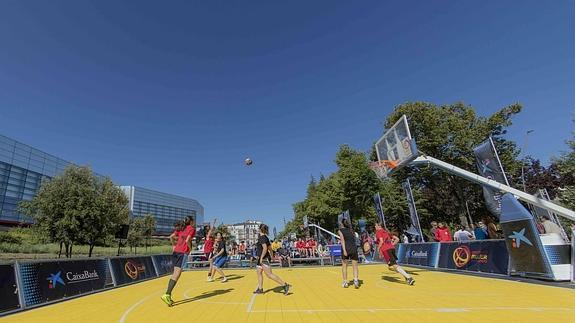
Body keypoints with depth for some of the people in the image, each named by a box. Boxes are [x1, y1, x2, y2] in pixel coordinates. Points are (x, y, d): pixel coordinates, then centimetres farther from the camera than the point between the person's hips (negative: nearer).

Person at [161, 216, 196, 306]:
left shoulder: (182, 228, 16)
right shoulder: (192, 229, -4)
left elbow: (171, 237, 16)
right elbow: (187, 241, -16)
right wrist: (190, 248, -1)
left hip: (176, 251, 7)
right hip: (183, 253, -7)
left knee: (175, 274, 12)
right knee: (177, 274, -7)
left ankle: (168, 295, 13)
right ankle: (167, 295, -14)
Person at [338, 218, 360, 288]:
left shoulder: (340, 230, 3)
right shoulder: (351, 230, 15)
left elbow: (342, 240, -10)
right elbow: (354, 239, 15)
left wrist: (344, 250, -17)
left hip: (346, 249, -2)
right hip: (354, 248, 3)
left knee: (344, 266, 11)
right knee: (355, 266, 6)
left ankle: (345, 282, 16)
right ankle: (356, 280, -12)